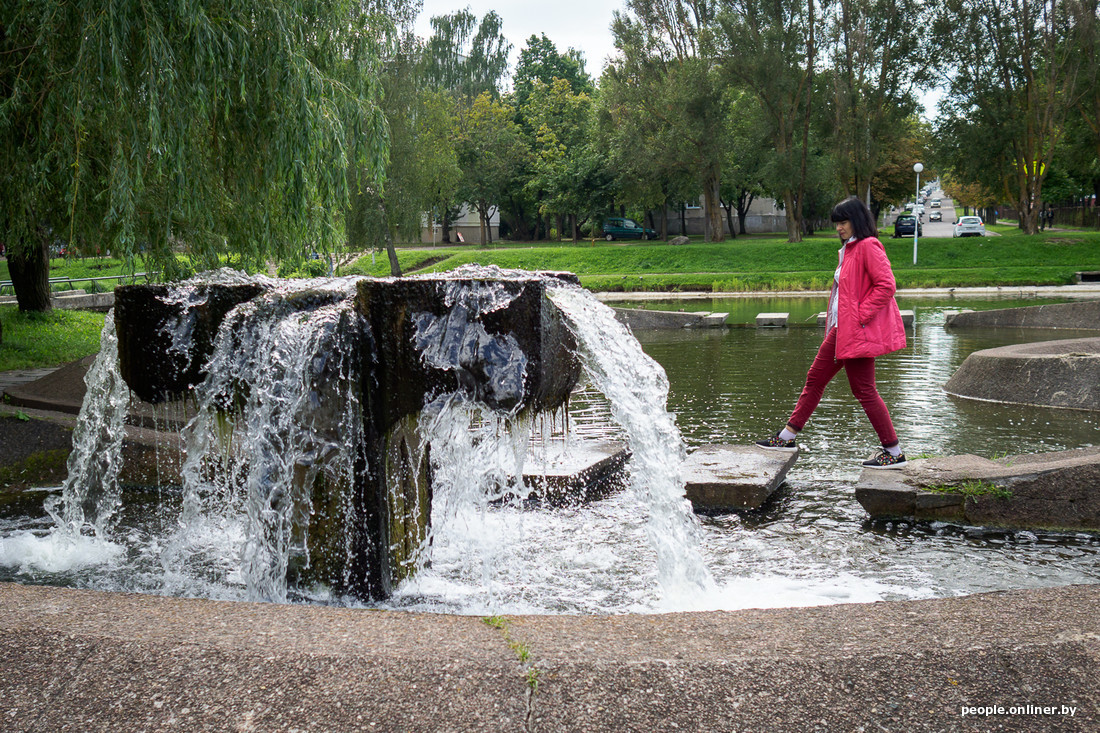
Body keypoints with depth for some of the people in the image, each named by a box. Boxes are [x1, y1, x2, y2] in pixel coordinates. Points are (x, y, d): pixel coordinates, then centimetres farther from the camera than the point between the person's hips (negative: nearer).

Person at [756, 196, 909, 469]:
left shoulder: (868, 246, -14)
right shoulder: (849, 249, 17)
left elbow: (886, 285, -22)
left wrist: (860, 317, -20)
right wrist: (835, 323, 16)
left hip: (859, 332, -10)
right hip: (841, 330, 10)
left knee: (864, 390, -5)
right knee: (815, 378, 14)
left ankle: (895, 453, 5)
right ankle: (787, 437, 24)